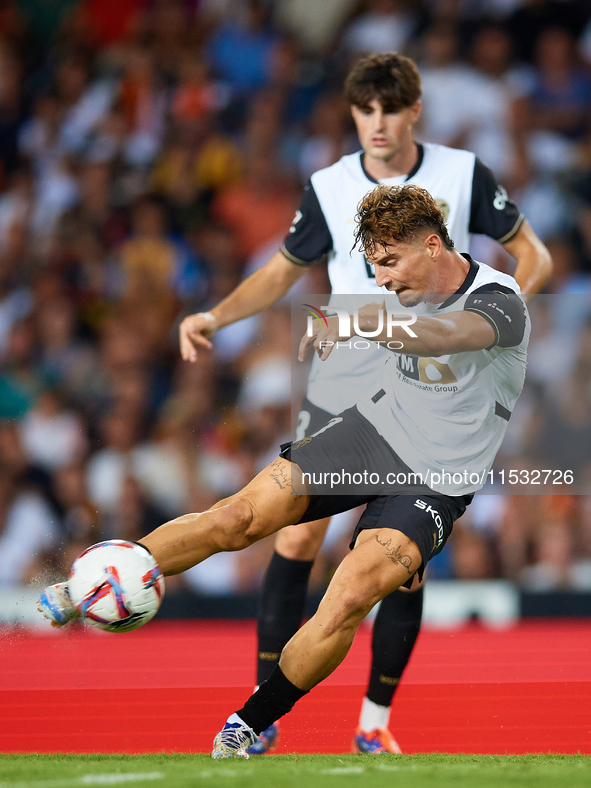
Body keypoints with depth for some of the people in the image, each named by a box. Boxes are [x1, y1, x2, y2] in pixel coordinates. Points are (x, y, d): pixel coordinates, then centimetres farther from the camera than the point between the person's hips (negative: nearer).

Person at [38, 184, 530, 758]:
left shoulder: (499, 302, -21)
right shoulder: (416, 286, 2)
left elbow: (438, 337, -43)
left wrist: (353, 323, -57)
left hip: (433, 483, -5)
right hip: (367, 430, 6)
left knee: (343, 607, -22)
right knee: (238, 517, -15)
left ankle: (251, 723, -3)